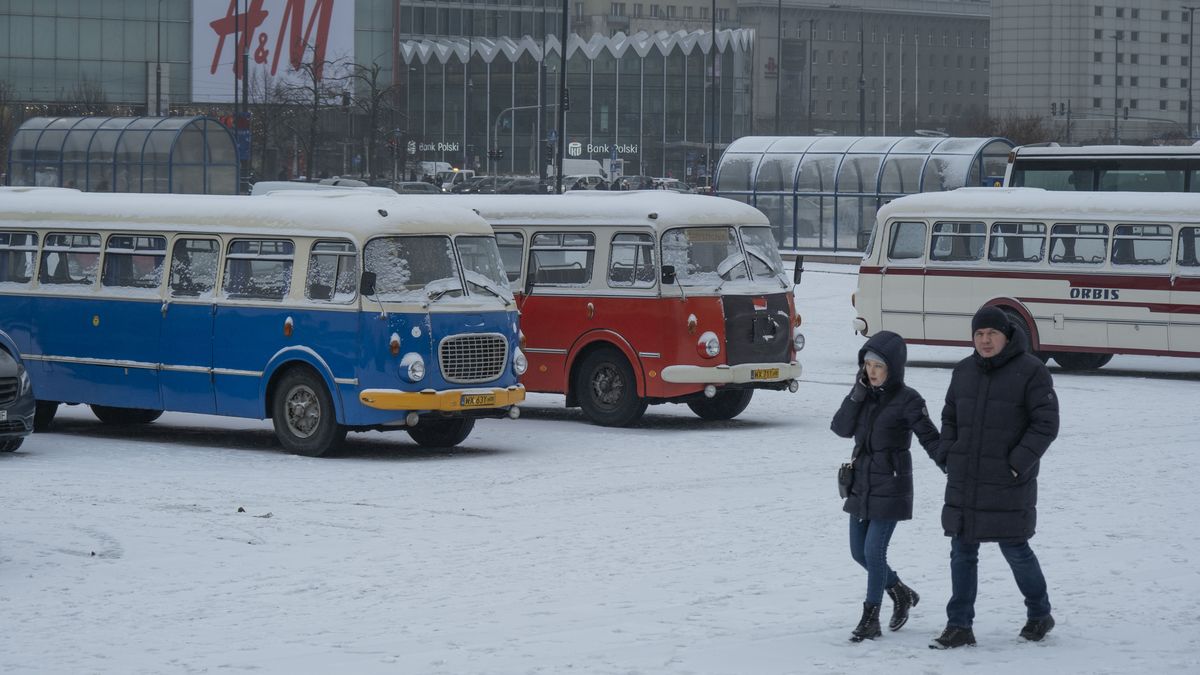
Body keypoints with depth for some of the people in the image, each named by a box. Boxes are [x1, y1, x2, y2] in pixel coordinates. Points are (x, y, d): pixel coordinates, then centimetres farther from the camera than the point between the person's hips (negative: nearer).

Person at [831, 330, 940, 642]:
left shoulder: (907, 400, -12)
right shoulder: (864, 395, 6)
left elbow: (930, 438, -12)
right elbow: (842, 428, -4)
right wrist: (857, 394, -13)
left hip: (890, 487, -7)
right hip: (861, 485, 7)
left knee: (874, 550, -10)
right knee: (859, 552, 12)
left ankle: (870, 619, 2)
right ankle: (901, 594, 34)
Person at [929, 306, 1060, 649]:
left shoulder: (1031, 372, -8)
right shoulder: (964, 371, 10)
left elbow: (1046, 423, -9)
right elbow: (950, 418, 20)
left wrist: (1019, 463, -17)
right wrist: (946, 455, 5)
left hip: (1007, 484, -5)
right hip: (964, 482, 5)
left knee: (1015, 549, 2)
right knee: (962, 552, 5)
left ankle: (1039, 615, 24)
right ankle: (959, 626, 11)